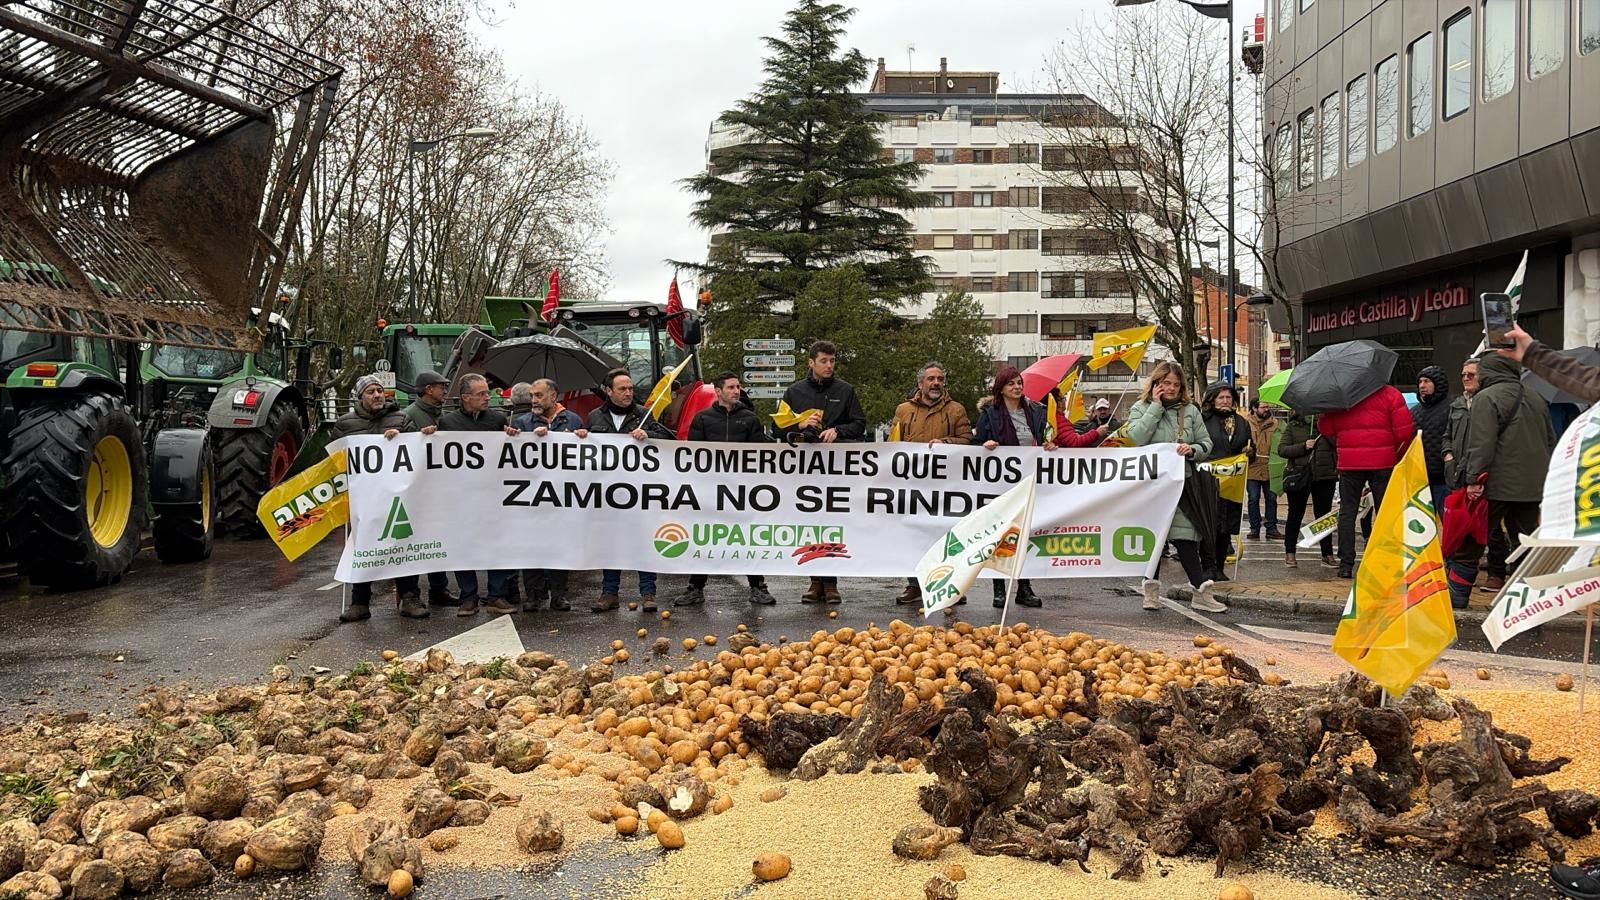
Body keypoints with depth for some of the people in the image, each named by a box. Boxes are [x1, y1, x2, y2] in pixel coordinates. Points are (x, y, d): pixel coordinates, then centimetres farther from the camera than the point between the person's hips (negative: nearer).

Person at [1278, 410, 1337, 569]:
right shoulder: (1293, 427, 3)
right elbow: (1282, 449, -4)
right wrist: (1303, 447, -16)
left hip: (1324, 477, 1)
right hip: (1299, 476, -1)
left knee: (1323, 515, 6)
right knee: (1295, 515, 7)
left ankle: (1327, 555, 12)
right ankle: (1289, 553, 15)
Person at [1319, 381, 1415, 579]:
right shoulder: (1390, 394, -3)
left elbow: (1325, 427, 6)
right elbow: (1405, 429, -7)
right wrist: (1399, 455, 7)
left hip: (1348, 463, 1)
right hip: (1382, 463, -1)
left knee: (1347, 512, 7)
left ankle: (1346, 564, 3)